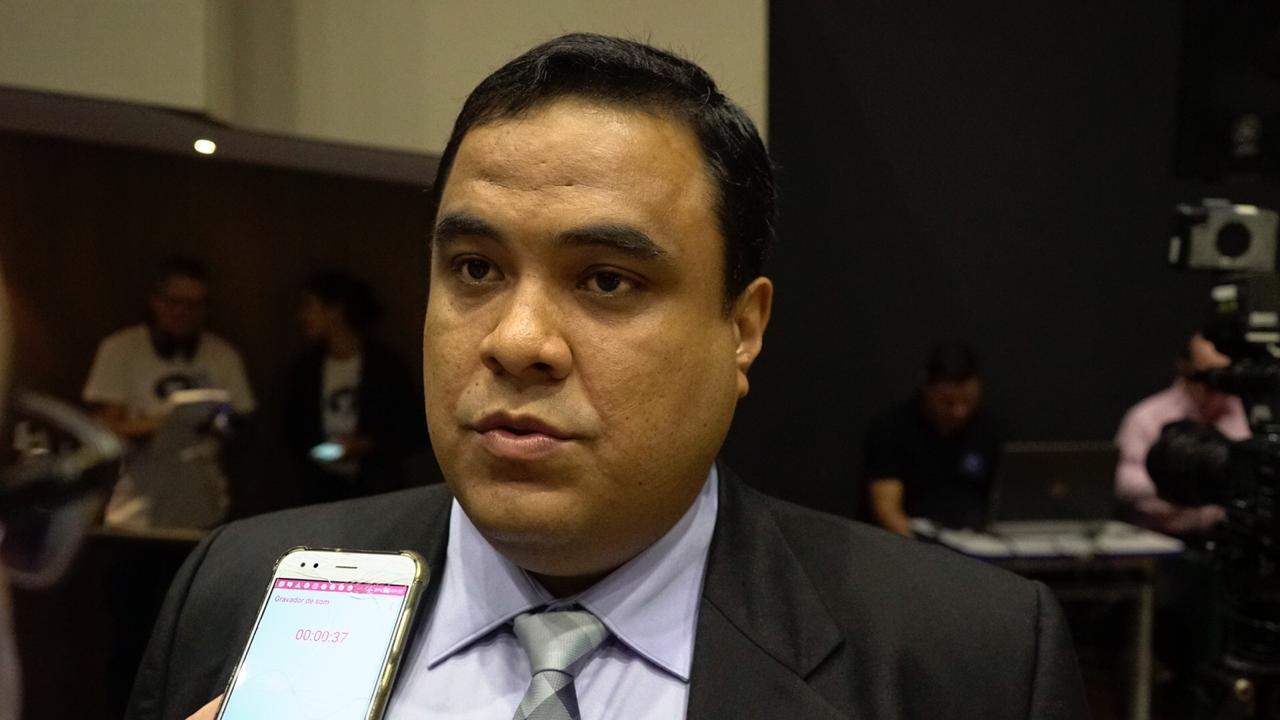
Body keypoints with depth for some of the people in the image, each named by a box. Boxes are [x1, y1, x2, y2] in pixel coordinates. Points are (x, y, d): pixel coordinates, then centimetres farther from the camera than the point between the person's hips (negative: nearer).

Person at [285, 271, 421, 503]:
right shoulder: (306, 368, 9)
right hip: (321, 488, 3)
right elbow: (293, 430, 16)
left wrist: (367, 446, -13)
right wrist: (311, 454, -4)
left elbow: (410, 426, 0)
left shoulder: (383, 363, -2)